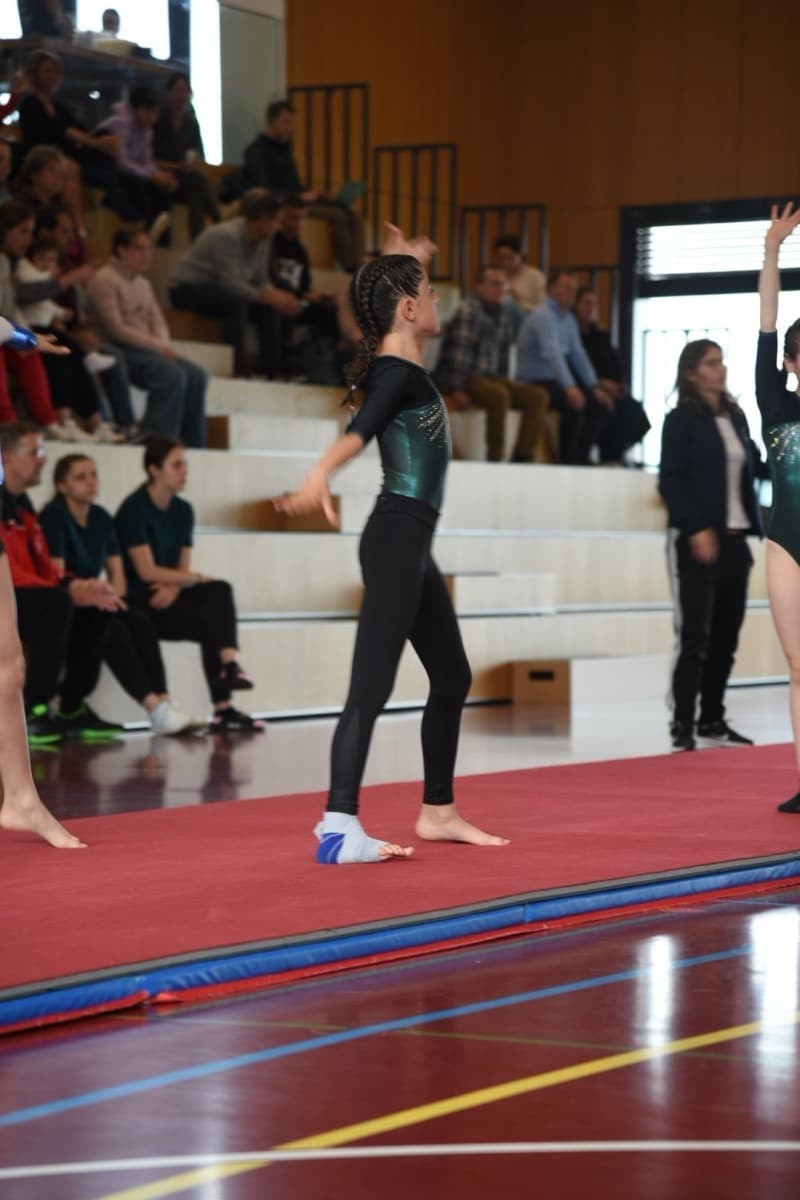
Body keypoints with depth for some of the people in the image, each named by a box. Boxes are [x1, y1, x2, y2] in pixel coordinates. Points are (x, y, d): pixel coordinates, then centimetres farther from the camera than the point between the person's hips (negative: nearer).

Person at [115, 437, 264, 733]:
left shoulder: (182, 510, 13)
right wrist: (197, 578, -13)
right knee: (210, 622, -25)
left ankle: (229, 664, -35)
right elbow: (146, 571, -16)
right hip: (138, 602, -7)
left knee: (220, 591, -21)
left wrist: (174, 587, -16)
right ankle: (223, 709, -26)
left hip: (168, 595, 7)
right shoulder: (135, 509, -9)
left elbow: (182, 568, 8)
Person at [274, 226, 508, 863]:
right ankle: (339, 827, -21)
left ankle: (438, 811, 30)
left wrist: (407, 262, 45)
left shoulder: (402, 366, 13)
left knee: (452, 677, 19)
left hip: (413, 546, 11)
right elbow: (359, 429, -35)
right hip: (396, 540, -11)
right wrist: (320, 474, -52)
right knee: (372, 685, -16)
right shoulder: (395, 375, -14)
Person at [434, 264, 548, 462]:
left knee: (539, 396, -7)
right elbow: (460, 351, -19)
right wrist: (458, 390, -25)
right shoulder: (469, 310, -11)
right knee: (499, 395, -36)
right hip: (461, 379, -9)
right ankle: (494, 459, -28)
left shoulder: (503, 313, 13)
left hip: (489, 378, 9)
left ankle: (522, 456, -14)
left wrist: (504, 381, 8)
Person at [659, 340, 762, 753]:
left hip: (734, 539, 6)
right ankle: (682, 724, -5)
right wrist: (696, 529, -19)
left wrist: (752, 526, 9)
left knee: (725, 637, 8)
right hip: (696, 540, -6)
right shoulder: (681, 420, -4)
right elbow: (670, 482, -10)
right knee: (695, 636, -8)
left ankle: (712, 721, 16)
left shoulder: (736, 417, 15)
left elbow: (747, 475, 17)